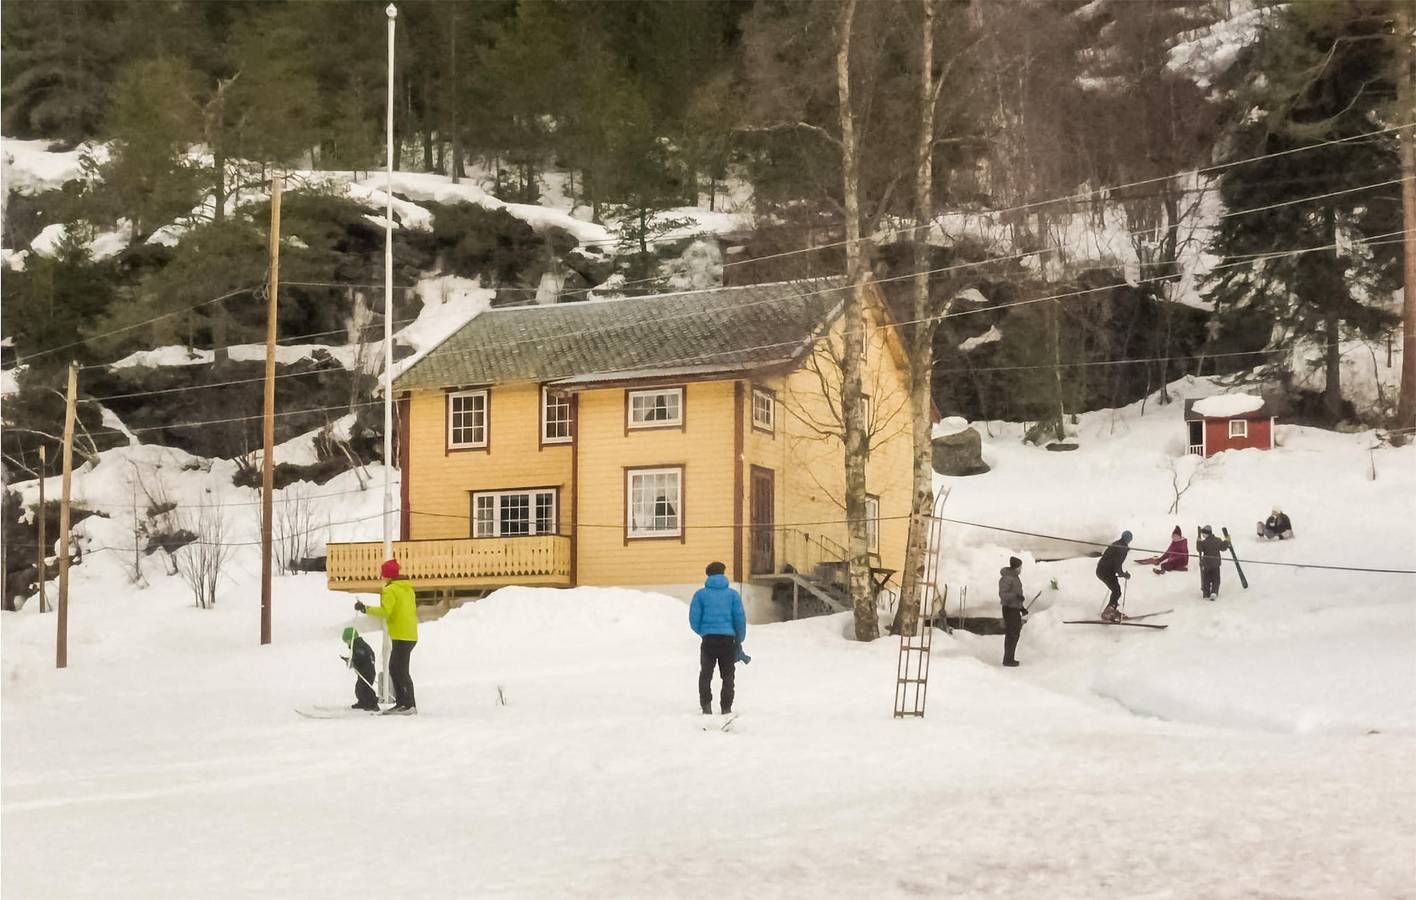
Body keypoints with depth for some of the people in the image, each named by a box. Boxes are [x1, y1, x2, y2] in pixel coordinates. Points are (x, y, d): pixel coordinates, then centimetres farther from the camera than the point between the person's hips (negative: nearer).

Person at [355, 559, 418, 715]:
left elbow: (385, 611, -23)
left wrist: (365, 608, -19)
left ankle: (410, 705, -13)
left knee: (400, 671, -9)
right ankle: (401, 704, 14)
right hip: (410, 635, 9)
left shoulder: (390, 590, -11)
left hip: (401, 636, -9)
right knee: (395, 669, 14)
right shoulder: (407, 589, 16)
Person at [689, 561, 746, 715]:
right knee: (727, 676, 11)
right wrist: (740, 640, 11)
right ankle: (726, 708, 6)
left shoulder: (701, 594, 4)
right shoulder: (733, 594, 5)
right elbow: (740, 618, 0)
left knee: (705, 675, 11)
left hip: (708, 639, 0)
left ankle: (706, 706, -3)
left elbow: (694, 619, 0)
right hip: (728, 639, 0)